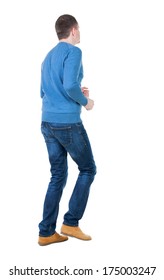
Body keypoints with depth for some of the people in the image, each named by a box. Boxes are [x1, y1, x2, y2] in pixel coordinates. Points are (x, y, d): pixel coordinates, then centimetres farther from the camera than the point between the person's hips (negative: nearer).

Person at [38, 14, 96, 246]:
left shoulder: (48, 57, 19)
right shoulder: (73, 52, -8)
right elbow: (70, 86, -22)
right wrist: (85, 101, -4)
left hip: (47, 123, 8)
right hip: (68, 123, -8)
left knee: (58, 176, 12)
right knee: (88, 169, 9)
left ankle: (47, 232, 11)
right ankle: (71, 222, 7)